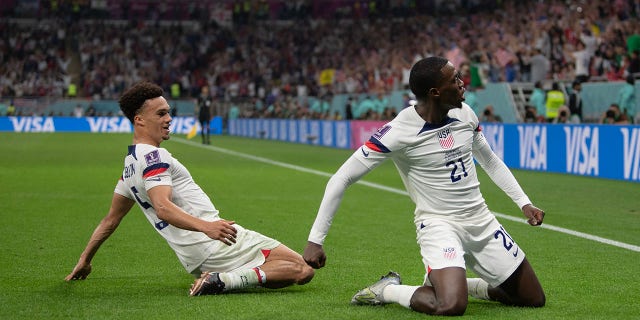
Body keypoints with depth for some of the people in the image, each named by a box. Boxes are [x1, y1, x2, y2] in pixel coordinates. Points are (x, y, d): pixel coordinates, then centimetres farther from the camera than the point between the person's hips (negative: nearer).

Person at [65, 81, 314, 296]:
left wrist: (85, 260, 38)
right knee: (302, 269, -14)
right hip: (215, 245, -10)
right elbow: (162, 207, -27)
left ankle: (221, 279, 2)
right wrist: (206, 226, -41)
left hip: (194, 261, 10)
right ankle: (223, 280, -23)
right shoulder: (153, 156, -10)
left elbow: (111, 219, 26)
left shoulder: (130, 164, 19)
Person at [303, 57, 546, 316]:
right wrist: (315, 240, -19)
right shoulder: (399, 131, -20)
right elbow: (341, 179, -17)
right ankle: (387, 290, -2)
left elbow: (490, 161, 19)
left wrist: (524, 202, 13)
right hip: (438, 224, -7)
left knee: (534, 299, 9)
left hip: (482, 220, 7)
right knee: (451, 307, -32)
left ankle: (454, 283, 26)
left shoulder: (464, 113, -1)